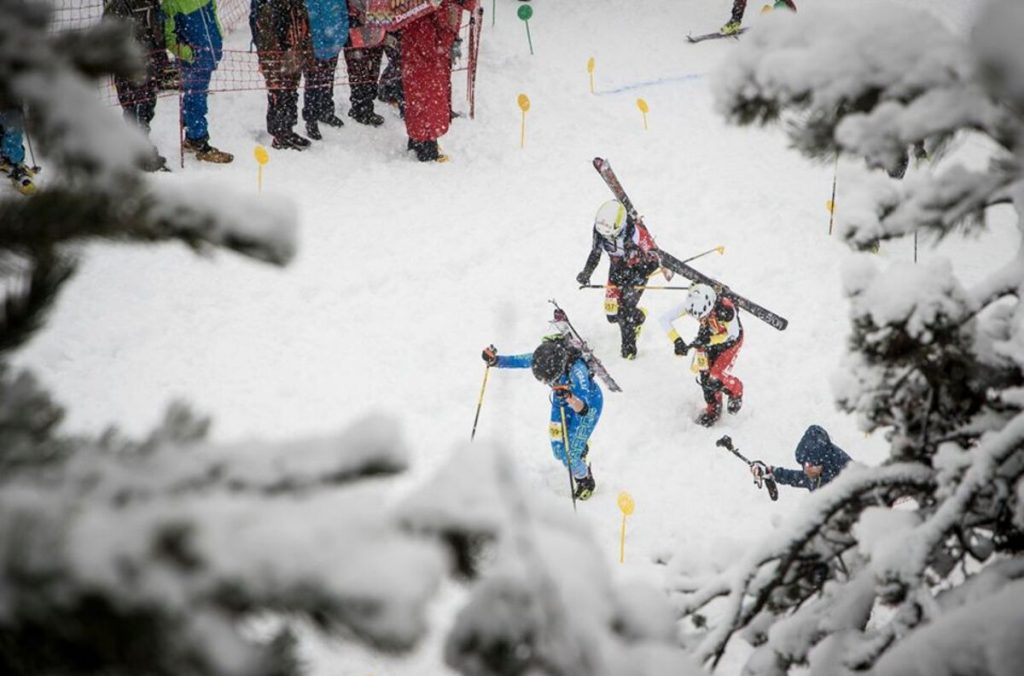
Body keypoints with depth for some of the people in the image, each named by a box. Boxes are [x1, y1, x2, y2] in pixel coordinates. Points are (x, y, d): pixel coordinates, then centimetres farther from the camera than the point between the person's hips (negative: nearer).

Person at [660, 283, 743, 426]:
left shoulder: (726, 309, -43)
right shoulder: (691, 303, -31)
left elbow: (733, 334, -29)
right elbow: (665, 319, -24)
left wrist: (708, 341, -38)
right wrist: (677, 341, -35)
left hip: (730, 338, -4)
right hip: (708, 336, 4)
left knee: (716, 376, -13)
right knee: (704, 375, 2)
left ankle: (736, 390, 21)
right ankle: (713, 409, 27)